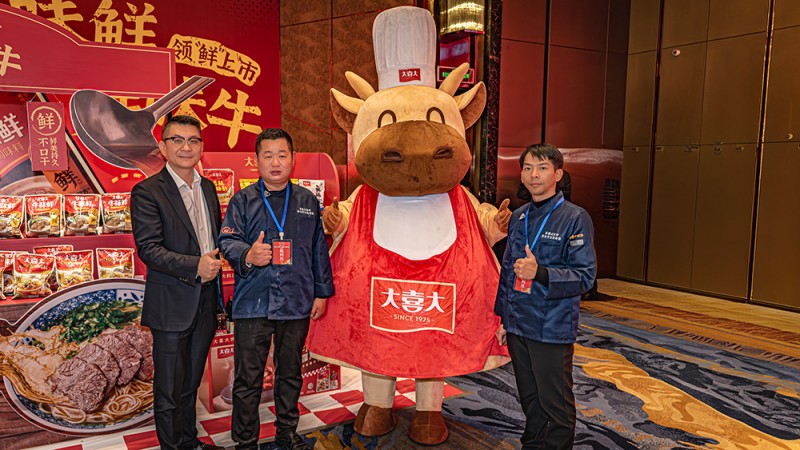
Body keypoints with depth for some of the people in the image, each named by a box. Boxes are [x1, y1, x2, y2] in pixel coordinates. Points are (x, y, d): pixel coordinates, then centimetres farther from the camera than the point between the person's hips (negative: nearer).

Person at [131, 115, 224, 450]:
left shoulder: (207, 187, 10)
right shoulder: (147, 192, -11)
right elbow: (148, 248, -18)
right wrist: (194, 266, -27)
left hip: (205, 302, 6)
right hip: (172, 306, -6)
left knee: (190, 384, 22)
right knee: (169, 389, 7)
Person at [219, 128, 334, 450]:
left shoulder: (308, 201, 9)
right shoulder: (242, 201, 2)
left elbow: (319, 250, 12)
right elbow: (228, 240, -6)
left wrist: (322, 292, 11)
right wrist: (247, 255, -29)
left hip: (297, 303, 3)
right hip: (252, 302, -2)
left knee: (290, 374, 16)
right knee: (248, 378, 4)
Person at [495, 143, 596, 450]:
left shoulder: (575, 218, -10)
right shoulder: (518, 218, 10)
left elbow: (584, 277, -16)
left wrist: (539, 273, -30)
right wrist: (503, 319, 15)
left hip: (553, 329, -6)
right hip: (517, 327, 6)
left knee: (556, 405, 6)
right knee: (530, 400, 19)